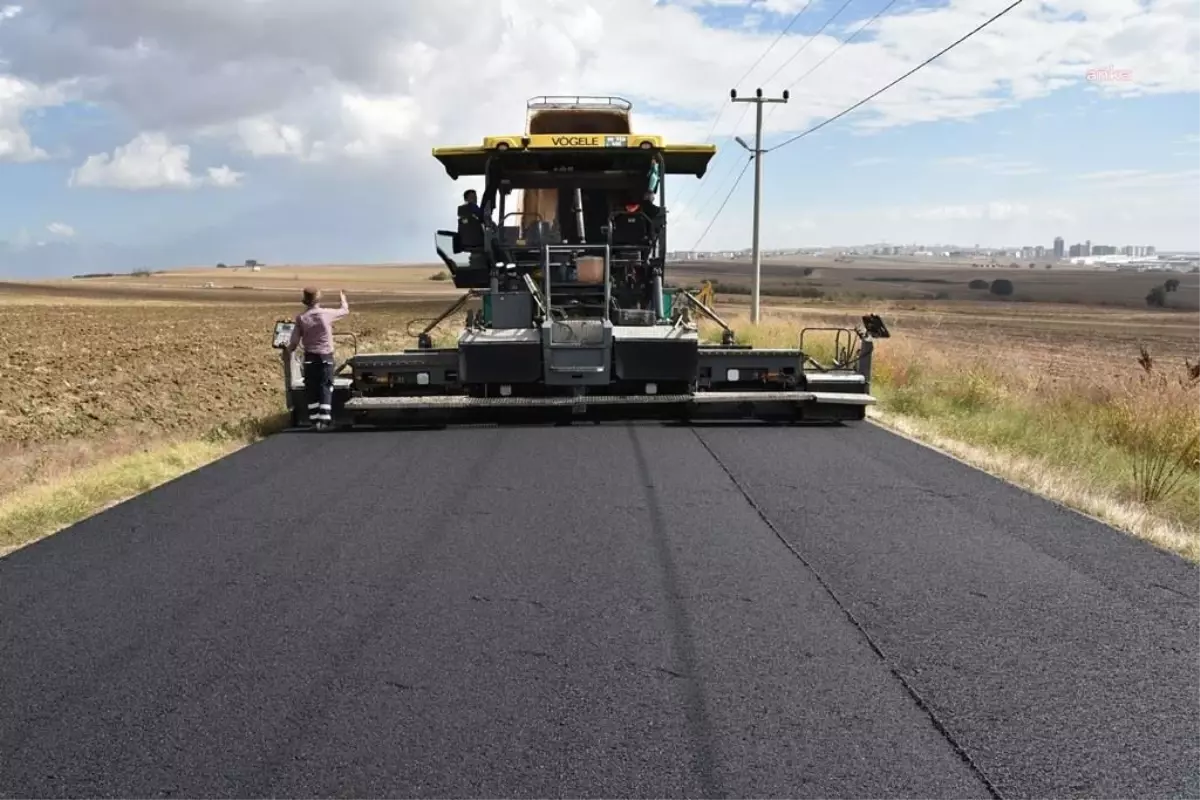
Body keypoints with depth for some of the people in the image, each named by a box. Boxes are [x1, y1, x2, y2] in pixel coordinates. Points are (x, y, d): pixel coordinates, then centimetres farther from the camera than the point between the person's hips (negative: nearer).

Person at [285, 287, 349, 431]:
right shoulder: (327, 313, -6)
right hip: (326, 356, -1)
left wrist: (288, 351, 18)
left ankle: (315, 420, 12)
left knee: (311, 389, 10)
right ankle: (324, 420, -6)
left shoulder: (301, 317, -3)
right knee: (325, 388, 2)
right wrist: (343, 300, 33)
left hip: (310, 357, 1)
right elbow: (345, 311, 13)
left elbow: (295, 341, -2)